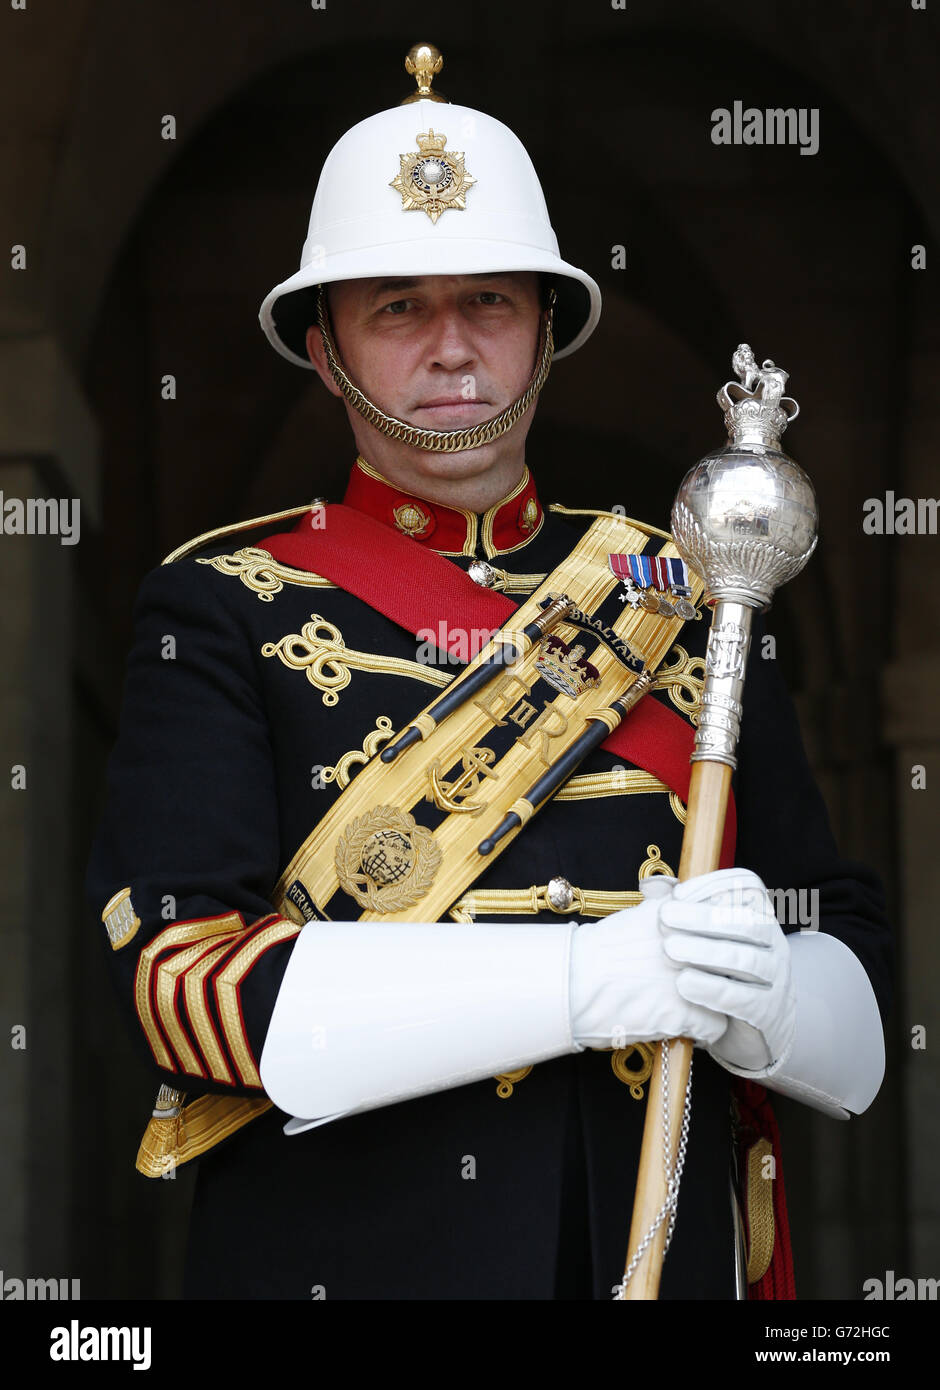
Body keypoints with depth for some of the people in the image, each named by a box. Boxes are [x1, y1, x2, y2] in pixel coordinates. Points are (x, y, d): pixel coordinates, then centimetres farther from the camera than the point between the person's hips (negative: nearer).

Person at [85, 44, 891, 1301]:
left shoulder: (686, 603, 5)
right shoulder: (222, 609, -4)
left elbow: (858, 1027, 6)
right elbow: (180, 982, -16)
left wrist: (759, 996, -18)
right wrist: (586, 982, -24)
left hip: (665, 1253, 3)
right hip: (338, 1256, -3)